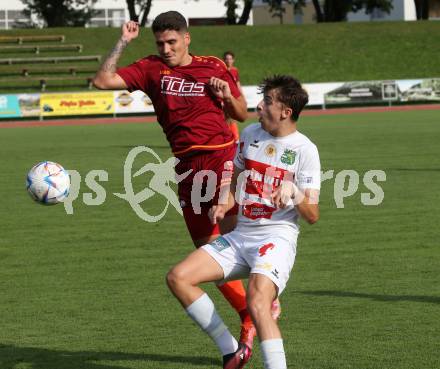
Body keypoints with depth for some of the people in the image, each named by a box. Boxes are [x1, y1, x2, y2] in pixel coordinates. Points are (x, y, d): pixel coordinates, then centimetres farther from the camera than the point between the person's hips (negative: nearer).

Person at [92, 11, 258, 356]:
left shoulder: (215, 68, 6)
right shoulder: (151, 69, 7)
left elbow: (242, 115, 14)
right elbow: (103, 81, -3)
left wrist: (228, 96, -5)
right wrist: (122, 44, -7)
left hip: (222, 156, -3)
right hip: (188, 168, 3)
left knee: (231, 233, -23)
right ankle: (247, 317, 17)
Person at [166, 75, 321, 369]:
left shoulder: (305, 149, -7)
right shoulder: (250, 134, 11)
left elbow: (313, 215, -8)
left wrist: (293, 191, -27)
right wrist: (222, 206, 4)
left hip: (277, 238, -7)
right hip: (239, 237, 7)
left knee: (257, 302, -33)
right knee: (178, 278, -7)